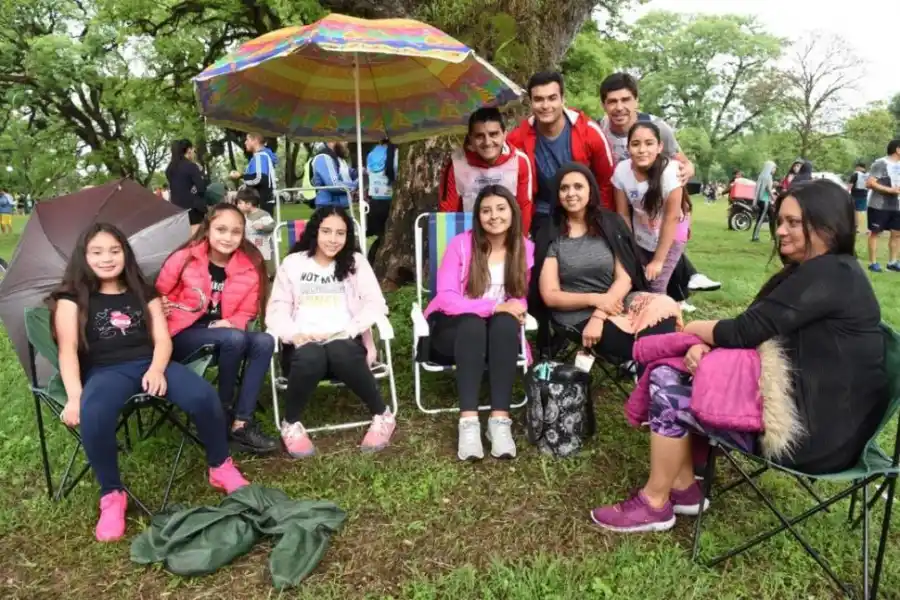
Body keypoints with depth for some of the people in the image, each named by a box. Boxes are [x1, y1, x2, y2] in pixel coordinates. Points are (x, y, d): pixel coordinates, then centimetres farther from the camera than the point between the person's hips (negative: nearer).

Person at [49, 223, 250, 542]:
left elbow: (162, 339, 8)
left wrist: (157, 370, -14)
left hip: (150, 364, 2)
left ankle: (221, 467, -2)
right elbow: (68, 350, -1)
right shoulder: (72, 298, 11)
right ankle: (112, 495, -14)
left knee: (204, 397, -27)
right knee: (93, 417, -38)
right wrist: (74, 396, -17)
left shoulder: (143, 293, 18)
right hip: (105, 371, -2)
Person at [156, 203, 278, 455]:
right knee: (234, 339, -32)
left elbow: (247, 311, 5)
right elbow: (157, 295, 3)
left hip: (224, 334, 4)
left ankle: (242, 424, -24)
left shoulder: (250, 266, -1)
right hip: (182, 336, -4)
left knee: (264, 342, -24)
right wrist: (163, 311, -17)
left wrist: (231, 323, -15)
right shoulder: (184, 259, -9)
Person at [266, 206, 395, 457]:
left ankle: (382, 416, -15)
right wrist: (294, 334, -14)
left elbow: (376, 304, 0)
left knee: (340, 353, -36)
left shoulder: (355, 262, 12)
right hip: (305, 344, 1)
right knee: (310, 356, -36)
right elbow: (276, 310, 7)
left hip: (345, 343, 0)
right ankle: (291, 424, -9)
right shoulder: (292, 263, 13)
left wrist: (344, 331, -15)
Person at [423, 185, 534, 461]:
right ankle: (468, 421, -41)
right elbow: (445, 299, -17)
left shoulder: (525, 248, -2)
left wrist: (512, 310, -24)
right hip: (455, 327, -2)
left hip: (502, 329, 2)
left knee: (505, 323, -33)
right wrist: (496, 306, -26)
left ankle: (500, 420, -38)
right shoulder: (460, 244, -9)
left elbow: (524, 297, 0)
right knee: (472, 324, -36)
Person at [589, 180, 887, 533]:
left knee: (668, 396, -10)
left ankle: (654, 504, 7)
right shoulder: (825, 271, 14)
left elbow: (745, 332, -21)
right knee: (667, 374, 5)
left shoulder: (826, 276, -20)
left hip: (815, 427, -10)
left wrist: (691, 329, -1)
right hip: (802, 402, 10)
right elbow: (756, 332, 9)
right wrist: (703, 345, -10)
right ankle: (683, 488, 12)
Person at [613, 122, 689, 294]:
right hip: (640, 237, 3)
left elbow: (671, 217, -22)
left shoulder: (670, 171, -29)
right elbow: (623, 214, -10)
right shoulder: (621, 170, -20)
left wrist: (658, 260, -19)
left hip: (670, 236, -3)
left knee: (655, 287, -12)